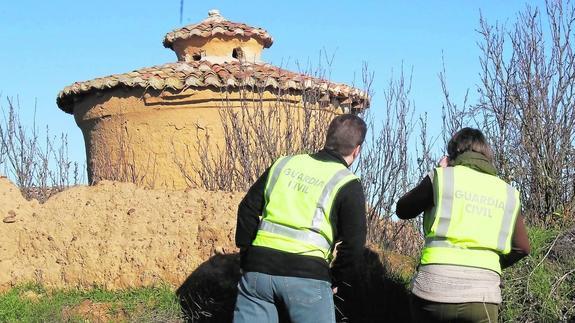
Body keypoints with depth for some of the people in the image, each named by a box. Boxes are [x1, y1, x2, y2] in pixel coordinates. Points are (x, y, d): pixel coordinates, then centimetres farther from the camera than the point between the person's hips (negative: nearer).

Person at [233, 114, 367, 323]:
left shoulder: (284, 164, 12)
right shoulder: (348, 185, -1)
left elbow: (247, 209, 14)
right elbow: (353, 245, -4)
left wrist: (247, 255, 20)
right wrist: (335, 280, 10)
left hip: (258, 269, 4)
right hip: (307, 276, -4)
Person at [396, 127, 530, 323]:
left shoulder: (441, 177, 3)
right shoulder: (507, 193, 12)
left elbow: (402, 210, 15)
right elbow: (522, 248, 15)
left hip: (434, 286, -1)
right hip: (482, 293, 1)